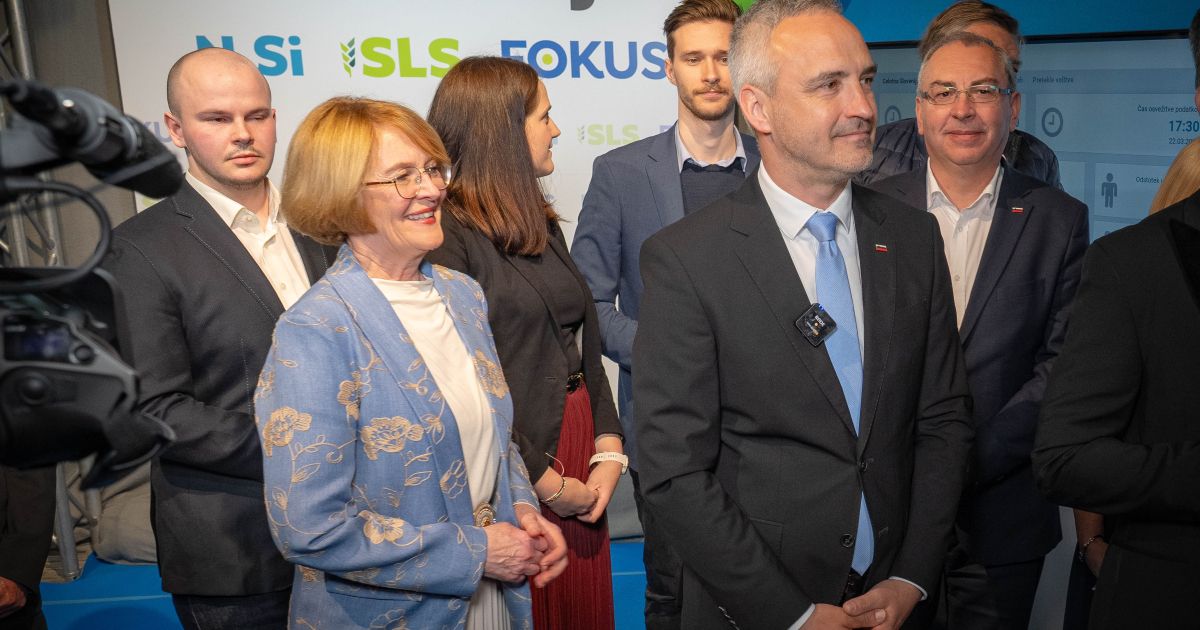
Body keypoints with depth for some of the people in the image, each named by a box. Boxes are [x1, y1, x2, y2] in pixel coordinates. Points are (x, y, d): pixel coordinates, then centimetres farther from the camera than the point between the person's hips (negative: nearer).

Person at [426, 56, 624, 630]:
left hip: (580, 459, 7)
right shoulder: (445, 233, -15)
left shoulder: (539, 222, 10)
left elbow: (585, 342, 9)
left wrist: (609, 450, 0)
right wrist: (546, 481, -12)